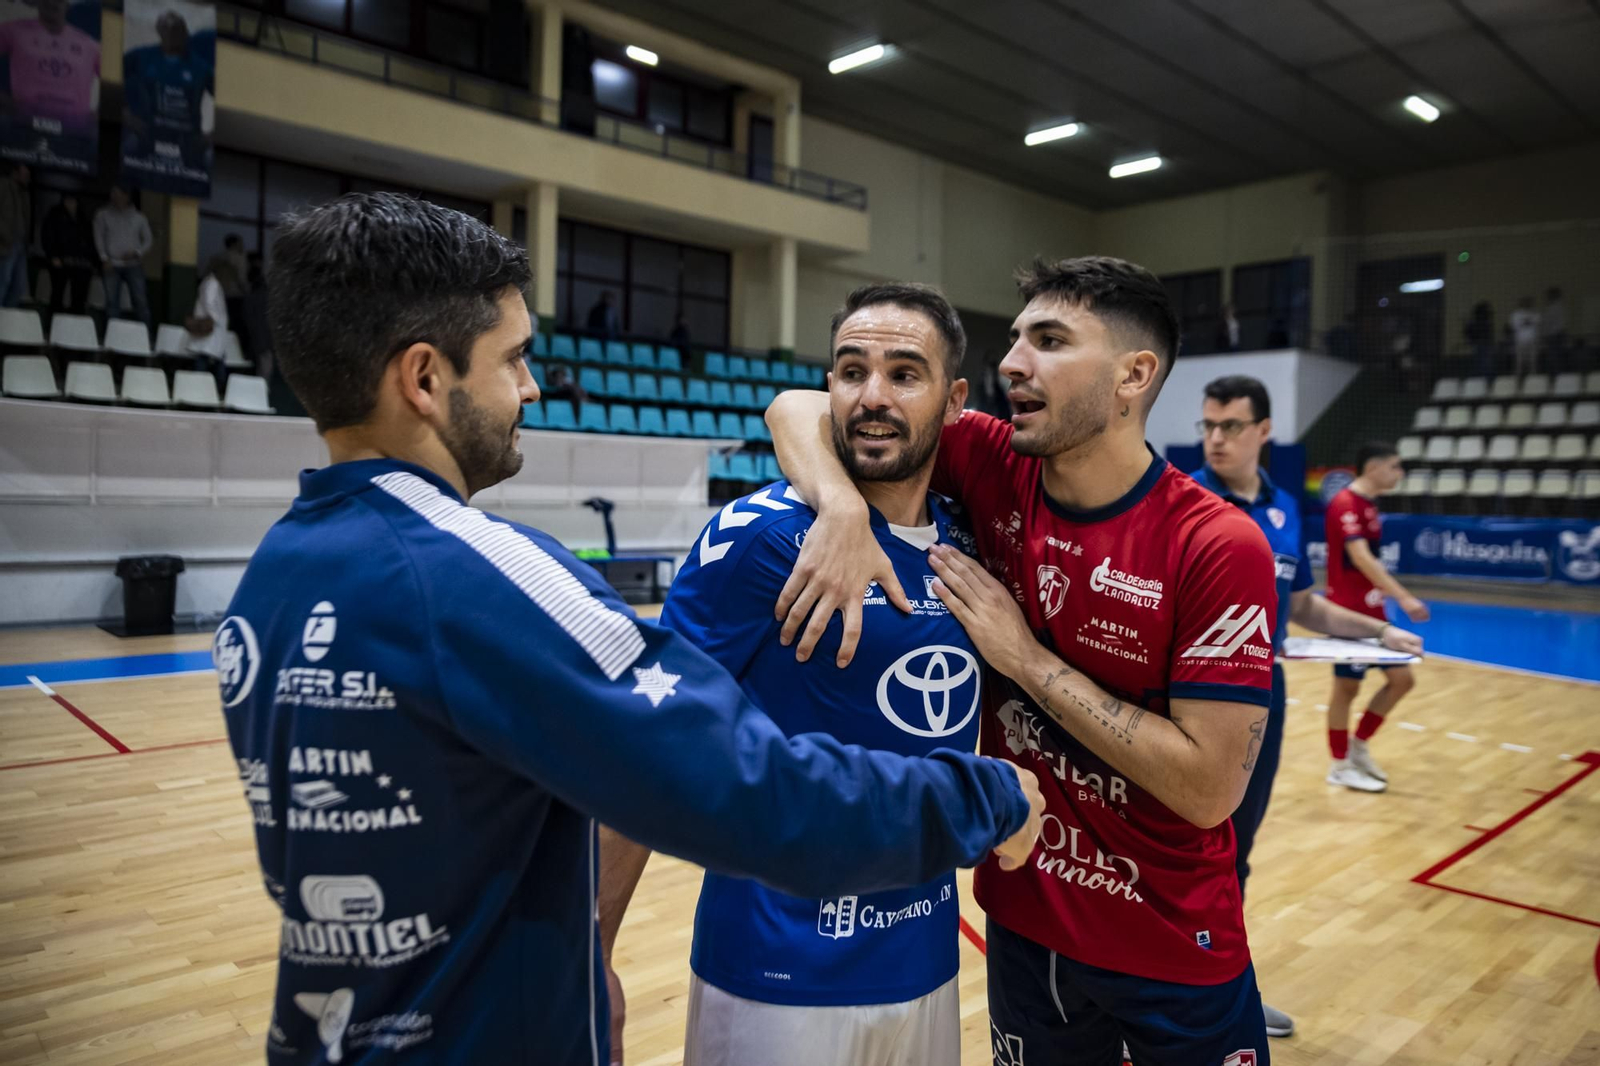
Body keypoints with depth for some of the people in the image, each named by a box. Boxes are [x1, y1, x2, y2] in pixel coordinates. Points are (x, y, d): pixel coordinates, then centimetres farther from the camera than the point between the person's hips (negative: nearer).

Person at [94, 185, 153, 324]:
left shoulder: (139, 216, 8)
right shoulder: (103, 215, 8)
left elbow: (148, 240, 9)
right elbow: (99, 238, 7)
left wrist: (136, 253, -7)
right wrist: (105, 258, -3)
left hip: (134, 265, -1)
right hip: (112, 265, 1)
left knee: (140, 301, -7)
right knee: (112, 301, -1)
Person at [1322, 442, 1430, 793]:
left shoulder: (1368, 504, 11)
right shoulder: (1345, 504, -18)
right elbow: (1361, 558, -30)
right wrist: (1403, 597, -36)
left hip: (1372, 612, 9)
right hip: (1349, 613, -9)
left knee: (1402, 678, 10)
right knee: (1346, 687, 1)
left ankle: (1358, 746, 22)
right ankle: (1341, 765, 14)